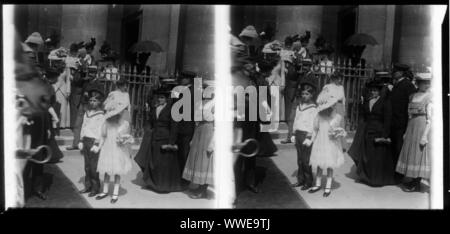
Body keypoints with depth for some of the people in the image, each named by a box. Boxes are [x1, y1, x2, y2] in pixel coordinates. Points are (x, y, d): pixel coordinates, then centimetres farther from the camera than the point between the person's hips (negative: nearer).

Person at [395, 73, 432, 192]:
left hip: (423, 126, -7)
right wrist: (406, 132, 14)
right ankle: (415, 180, 21)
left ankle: (416, 183, 6)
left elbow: (430, 118, -14)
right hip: (412, 126, 7)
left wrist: (425, 135, -20)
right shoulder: (413, 96, 12)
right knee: (412, 153, 11)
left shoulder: (429, 97, -9)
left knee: (420, 153, -3)